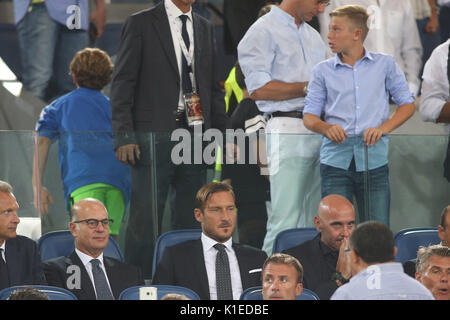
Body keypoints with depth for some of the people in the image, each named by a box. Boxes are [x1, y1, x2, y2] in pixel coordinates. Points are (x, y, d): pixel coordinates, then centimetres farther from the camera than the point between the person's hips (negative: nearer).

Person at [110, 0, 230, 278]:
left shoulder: (205, 28, 17)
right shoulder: (141, 24, 0)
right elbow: (122, 83, -3)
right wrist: (124, 136, -12)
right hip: (154, 138, -5)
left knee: (191, 220, 4)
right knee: (146, 220, -5)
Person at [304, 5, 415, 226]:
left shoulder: (384, 64, 11)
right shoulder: (323, 71, 12)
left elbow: (407, 104, 11)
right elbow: (309, 116, 10)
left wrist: (383, 128, -6)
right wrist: (327, 128, -13)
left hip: (373, 159, 0)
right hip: (336, 160, 0)